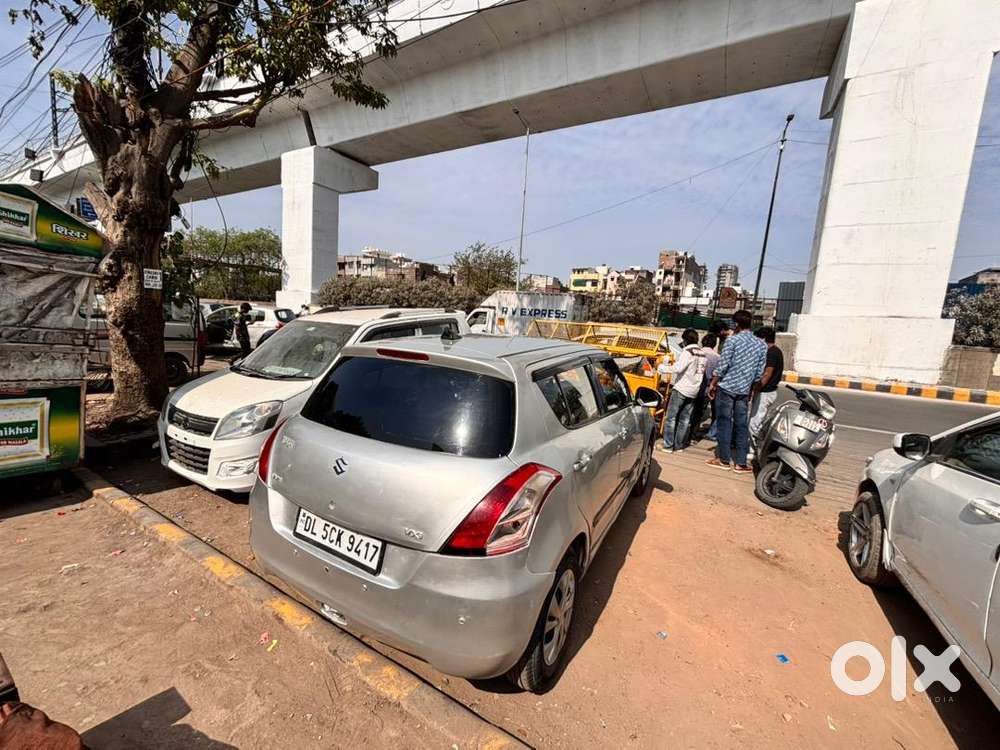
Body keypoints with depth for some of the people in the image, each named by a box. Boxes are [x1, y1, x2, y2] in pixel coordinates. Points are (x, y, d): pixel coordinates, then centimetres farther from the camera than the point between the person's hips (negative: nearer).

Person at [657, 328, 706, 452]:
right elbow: (701, 372, 16)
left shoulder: (688, 351, -11)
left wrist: (662, 368, -10)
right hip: (694, 391, 8)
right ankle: (679, 445, 16)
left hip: (681, 388, -8)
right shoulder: (702, 354, 14)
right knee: (685, 418, 12)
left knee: (671, 417, -2)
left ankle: (668, 445, -2)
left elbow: (678, 368, -23)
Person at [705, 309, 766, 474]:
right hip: (744, 390, 5)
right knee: (741, 425, 8)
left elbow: (722, 364, -12)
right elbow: (759, 372, 8)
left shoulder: (733, 340, -9)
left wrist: (713, 383, -3)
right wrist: (752, 388, 19)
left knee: (724, 423, 3)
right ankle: (741, 463, 12)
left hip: (727, 387, -5)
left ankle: (724, 460, 9)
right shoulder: (761, 345, 7)